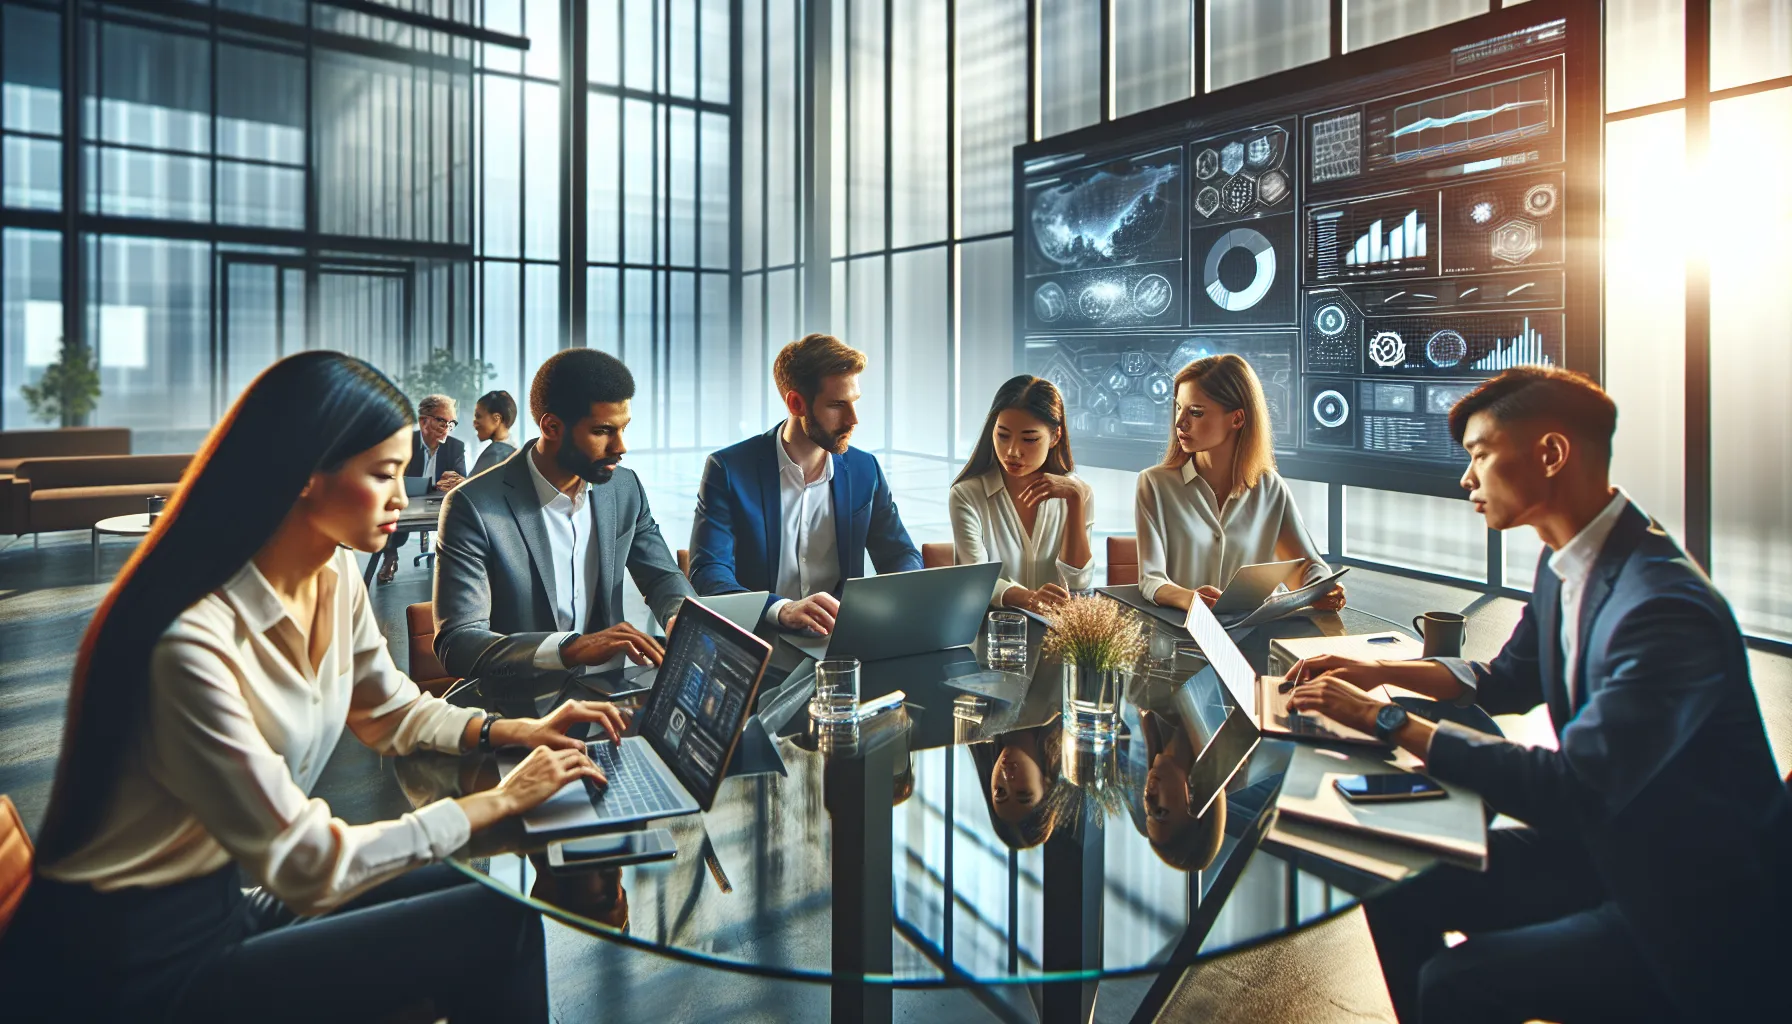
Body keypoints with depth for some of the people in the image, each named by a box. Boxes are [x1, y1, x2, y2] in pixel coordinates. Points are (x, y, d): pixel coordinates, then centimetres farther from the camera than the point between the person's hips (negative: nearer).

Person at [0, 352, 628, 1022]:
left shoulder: (335, 576, -4)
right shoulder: (193, 642, -30)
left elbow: (391, 712, 12)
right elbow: (305, 864, -25)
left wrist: (517, 731, -3)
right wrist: (499, 802, -19)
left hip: (237, 890, 8)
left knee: (500, 894, -3)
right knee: (497, 926, -14)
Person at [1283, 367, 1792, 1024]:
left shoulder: (1663, 607, -29)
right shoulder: (1567, 563, 1)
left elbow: (1569, 789, -30)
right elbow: (1510, 681, 16)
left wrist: (1386, 721, -26)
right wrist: (1378, 670, 2)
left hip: (1700, 906, -8)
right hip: (1609, 843, 8)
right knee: (1399, 890, 0)